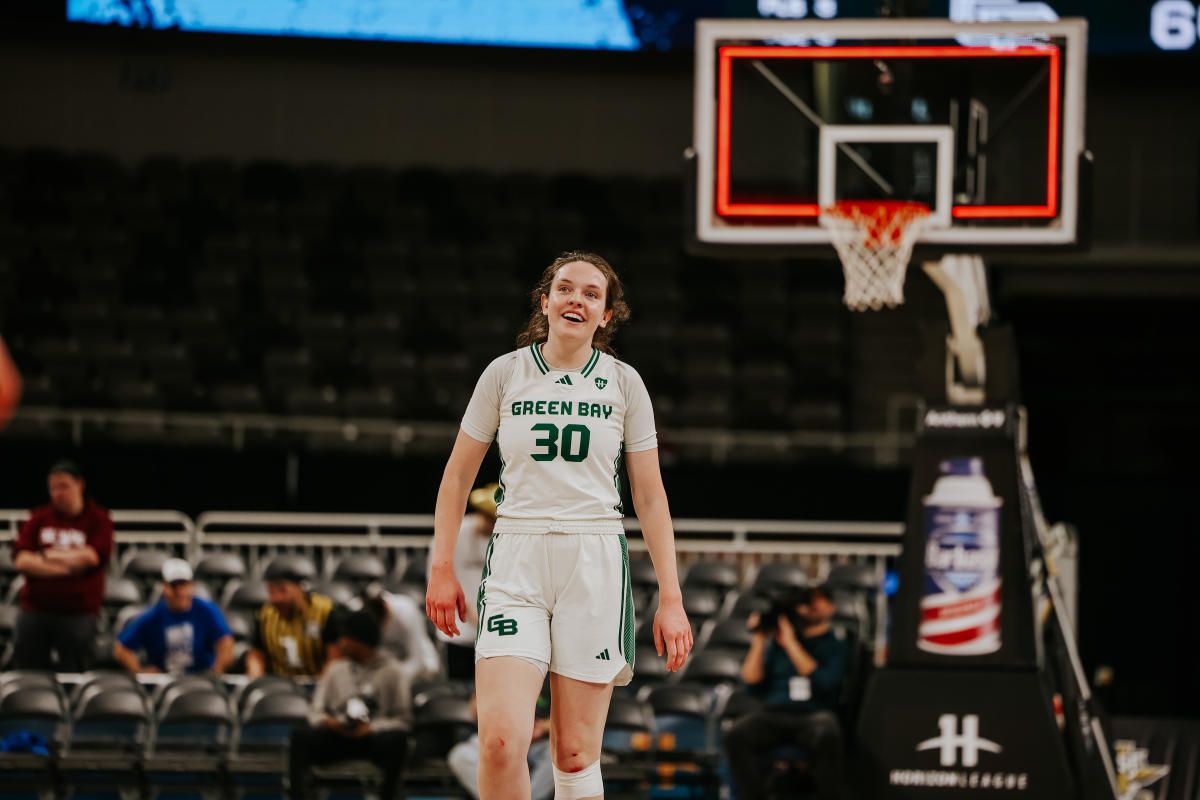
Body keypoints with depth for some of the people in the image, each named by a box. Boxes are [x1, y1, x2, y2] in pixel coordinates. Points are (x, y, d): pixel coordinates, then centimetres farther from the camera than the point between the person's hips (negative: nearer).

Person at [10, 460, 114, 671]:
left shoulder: (98, 520, 2)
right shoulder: (38, 519, 8)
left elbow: (93, 557, -13)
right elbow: (20, 560, -4)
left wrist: (47, 555, -4)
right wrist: (64, 568, -13)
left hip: (79, 613, -2)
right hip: (35, 611, 2)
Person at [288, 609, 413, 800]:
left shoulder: (392, 672, 1)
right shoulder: (336, 669, 13)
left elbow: (403, 720, -4)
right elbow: (315, 712, 12)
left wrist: (371, 728, -20)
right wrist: (327, 721, -12)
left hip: (376, 736, -3)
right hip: (337, 738, 3)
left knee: (396, 738, -37)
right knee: (300, 735, -26)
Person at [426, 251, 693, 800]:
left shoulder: (623, 383, 7)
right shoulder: (505, 373, 6)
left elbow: (650, 496, 9)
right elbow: (459, 472, 14)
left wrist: (670, 598, 3)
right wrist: (441, 567, 6)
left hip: (596, 567, 0)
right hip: (516, 563, 0)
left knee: (575, 755, -2)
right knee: (501, 740, -17)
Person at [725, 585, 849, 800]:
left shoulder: (835, 646, 13)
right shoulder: (776, 641, 20)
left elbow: (823, 683, -6)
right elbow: (753, 683, 14)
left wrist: (790, 644, -5)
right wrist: (759, 640, 7)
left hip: (816, 715, -2)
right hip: (774, 714, 2)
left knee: (827, 736, -40)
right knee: (737, 735, -30)